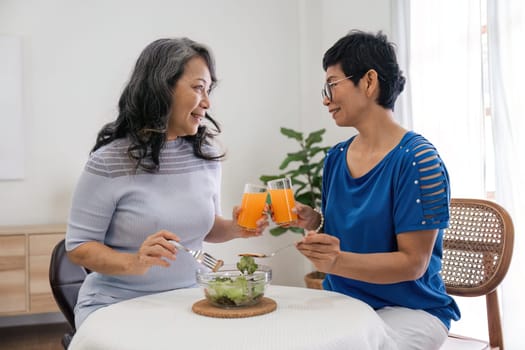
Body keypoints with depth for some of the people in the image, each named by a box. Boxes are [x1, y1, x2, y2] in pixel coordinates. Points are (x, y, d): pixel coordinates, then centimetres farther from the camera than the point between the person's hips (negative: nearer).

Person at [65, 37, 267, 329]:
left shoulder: (207, 154, 2)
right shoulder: (110, 161, -13)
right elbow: (79, 246, -9)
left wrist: (233, 229, -5)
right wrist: (134, 263, -25)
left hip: (188, 301, 4)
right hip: (118, 303, -4)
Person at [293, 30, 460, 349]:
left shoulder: (418, 159, -16)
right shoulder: (336, 158, 4)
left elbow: (413, 263, -17)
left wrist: (339, 262, -32)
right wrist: (314, 222, -7)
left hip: (408, 309, -5)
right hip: (340, 303, 5)